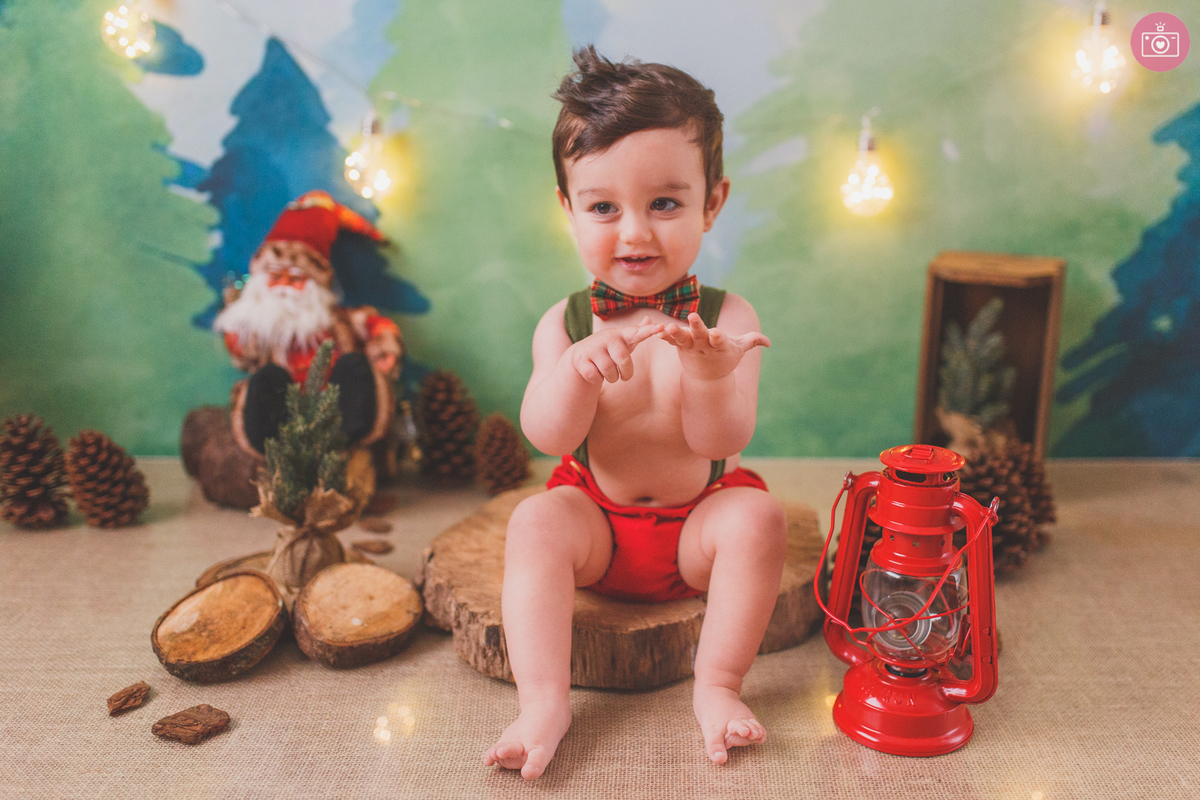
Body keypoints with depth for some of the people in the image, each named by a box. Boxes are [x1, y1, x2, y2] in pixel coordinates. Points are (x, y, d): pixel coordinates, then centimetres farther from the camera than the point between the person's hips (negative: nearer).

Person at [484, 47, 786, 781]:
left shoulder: (724, 320, -10)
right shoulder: (566, 325, -6)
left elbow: (722, 441, -18)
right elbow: (548, 438, -16)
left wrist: (709, 379, -40)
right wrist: (578, 369, -36)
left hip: (700, 519, 0)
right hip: (599, 522, 1)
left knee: (759, 516, -27)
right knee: (535, 522, -25)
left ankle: (718, 686, -16)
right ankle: (544, 701, -22)